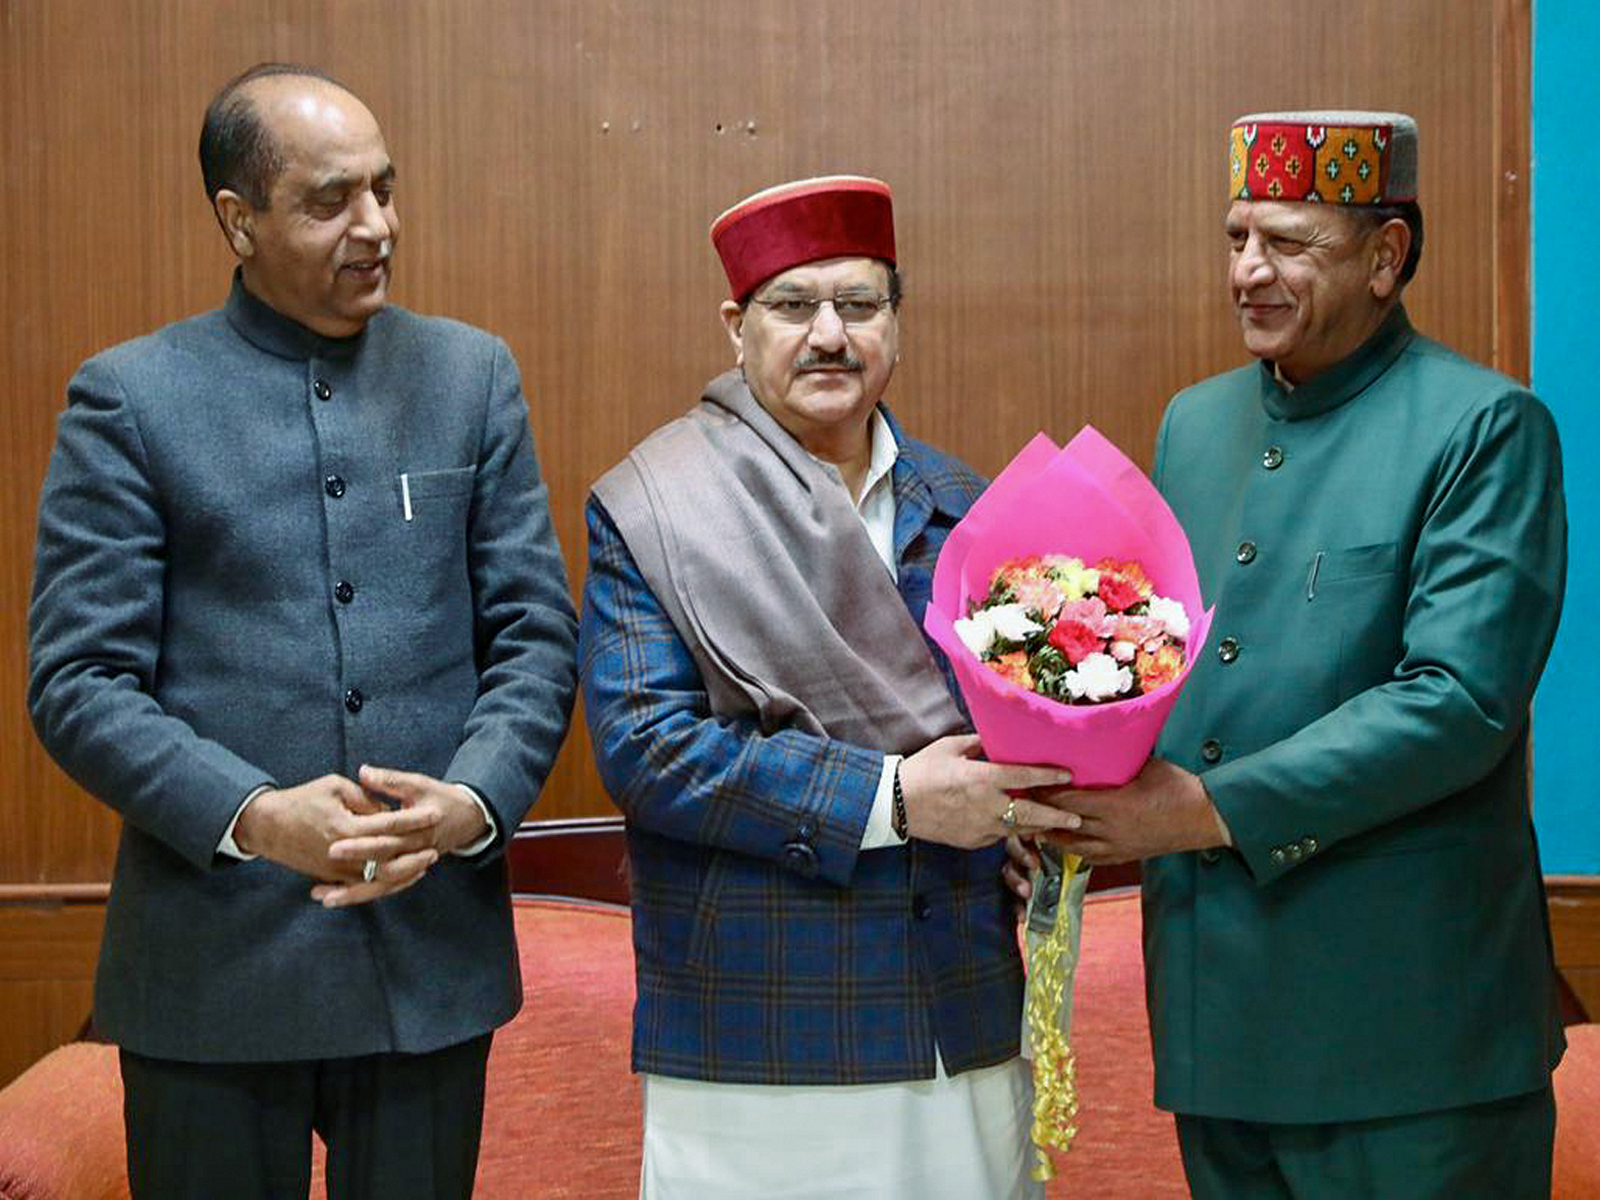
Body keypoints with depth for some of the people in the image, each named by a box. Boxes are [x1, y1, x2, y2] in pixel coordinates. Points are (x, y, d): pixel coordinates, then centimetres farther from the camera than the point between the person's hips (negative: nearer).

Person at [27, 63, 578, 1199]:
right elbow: (78, 680, -5)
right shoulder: (128, 396, -1)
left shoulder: (473, 373, 7)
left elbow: (537, 629, 5)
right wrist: (251, 816, -19)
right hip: (214, 965, -2)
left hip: (435, 954, 2)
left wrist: (476, 800, -13)